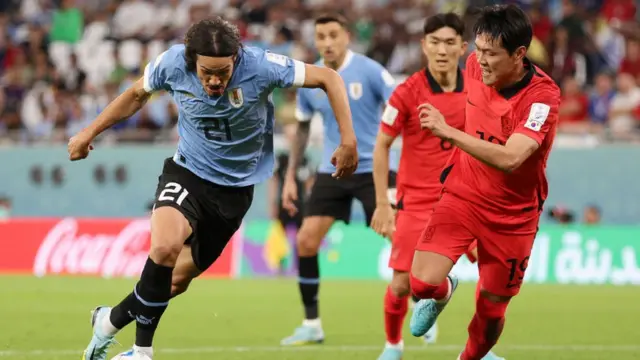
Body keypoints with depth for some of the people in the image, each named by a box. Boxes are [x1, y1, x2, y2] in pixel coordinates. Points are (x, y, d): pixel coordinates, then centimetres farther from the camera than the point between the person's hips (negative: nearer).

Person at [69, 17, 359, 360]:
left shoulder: (260, 66, -25)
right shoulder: (172, 63, -18)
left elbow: (328, 78, -17)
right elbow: (137, 95, 4)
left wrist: (348, 141, -22)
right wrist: (89, 133, 7)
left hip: (236, 187, 1)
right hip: (187, 172, 0)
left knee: (178, 278, 7)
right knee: (165, 246, -29)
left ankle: (112, 320, 32)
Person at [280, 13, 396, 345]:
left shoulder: (369, 71, -13)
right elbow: (302, 128, 16)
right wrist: (290, 177, 13)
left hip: (373, 168, -4)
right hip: (332, 171, 4)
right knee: (306, 242, -5)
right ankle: (311, 325, 7)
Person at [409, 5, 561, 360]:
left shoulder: (543, 96, -26)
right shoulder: (475, 65, -9)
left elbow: (510, 158, -39)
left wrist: (449, 133, -44)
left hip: (511, 216, -3)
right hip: (462, 194, 3)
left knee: (491, 312, 8)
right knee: (422, 283, -15)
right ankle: (442, 292, 23)